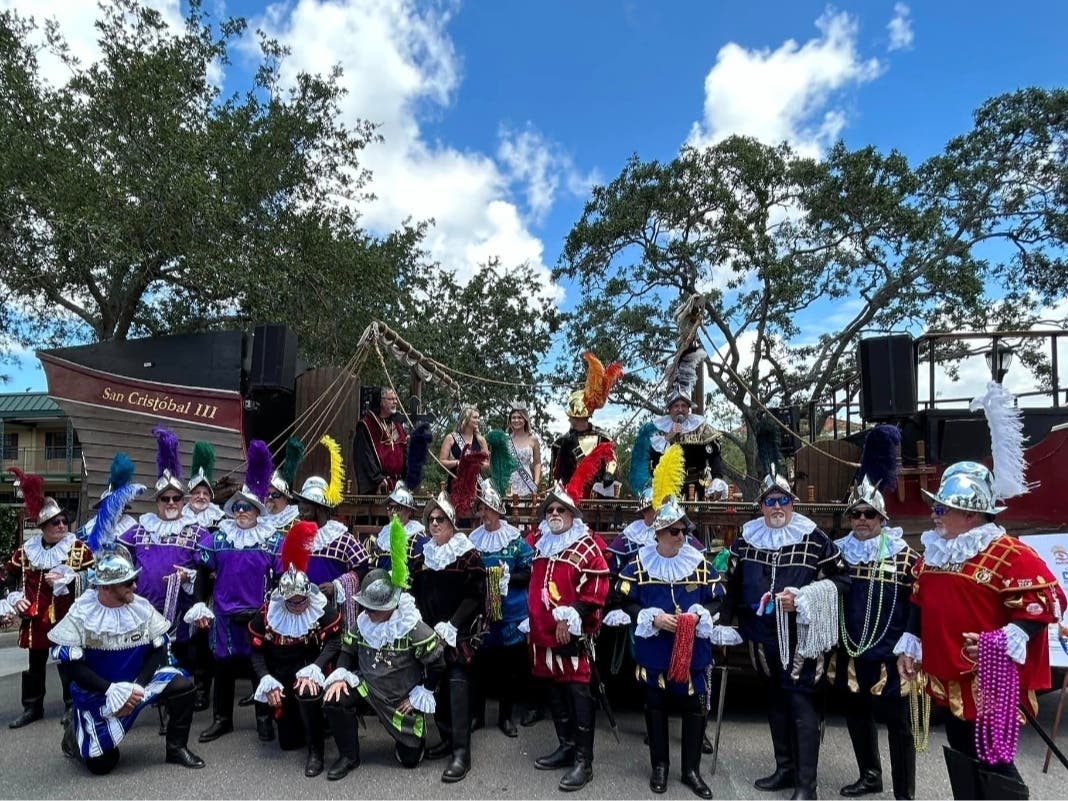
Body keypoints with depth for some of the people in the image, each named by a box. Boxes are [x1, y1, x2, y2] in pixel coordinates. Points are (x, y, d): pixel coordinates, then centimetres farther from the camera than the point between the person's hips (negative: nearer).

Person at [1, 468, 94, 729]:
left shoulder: (79, 549, -6)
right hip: (35, 618, 3)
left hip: (67, 619, -3)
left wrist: (68, 579, -20)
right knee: (35, 664, 13)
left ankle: (71, 706, 17)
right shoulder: (25, 550, 3)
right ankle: (32, 708, 27)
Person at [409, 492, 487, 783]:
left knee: (457, 682, -13)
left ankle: (462, 751, -10)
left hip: (460, 632, -5)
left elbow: (475, 596, -11)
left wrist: (451, 627, -17)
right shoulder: (422, 556, 11)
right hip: (431, 632, 5)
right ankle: (447, 737, 24)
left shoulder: (468, 555, -6)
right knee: (436, 684, 6)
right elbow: (416, 595, 14)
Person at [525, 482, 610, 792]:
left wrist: (571, 617, -18)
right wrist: (533, 622, 20)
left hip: (573, 634, -7)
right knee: (555, 690, 14)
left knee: (579, 692, -4)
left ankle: (583, 760, 2)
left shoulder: (587, 546, -7)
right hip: (543, 633, 7)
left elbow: (597, 589, -14)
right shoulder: (541, 546, 14)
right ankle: (566, 746, 28)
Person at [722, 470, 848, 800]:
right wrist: (725, 623, 9)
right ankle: (785, 768, 30)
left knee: (802, 704, -3)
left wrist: (803, 598, -17)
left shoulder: (814, 538, -8)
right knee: (775, 701, 16)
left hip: (801, 636, -5)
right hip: (763, 636, 5)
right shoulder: (746, 538, 3)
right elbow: (732, 584, 11)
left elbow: (840, 578, -5)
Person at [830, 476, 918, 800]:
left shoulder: (904, 556, -8)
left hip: (890, 657, -5)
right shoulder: (839, 553, 4)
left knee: (898, 725, 5)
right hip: (850, 655, 5)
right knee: (857, 718, 18)